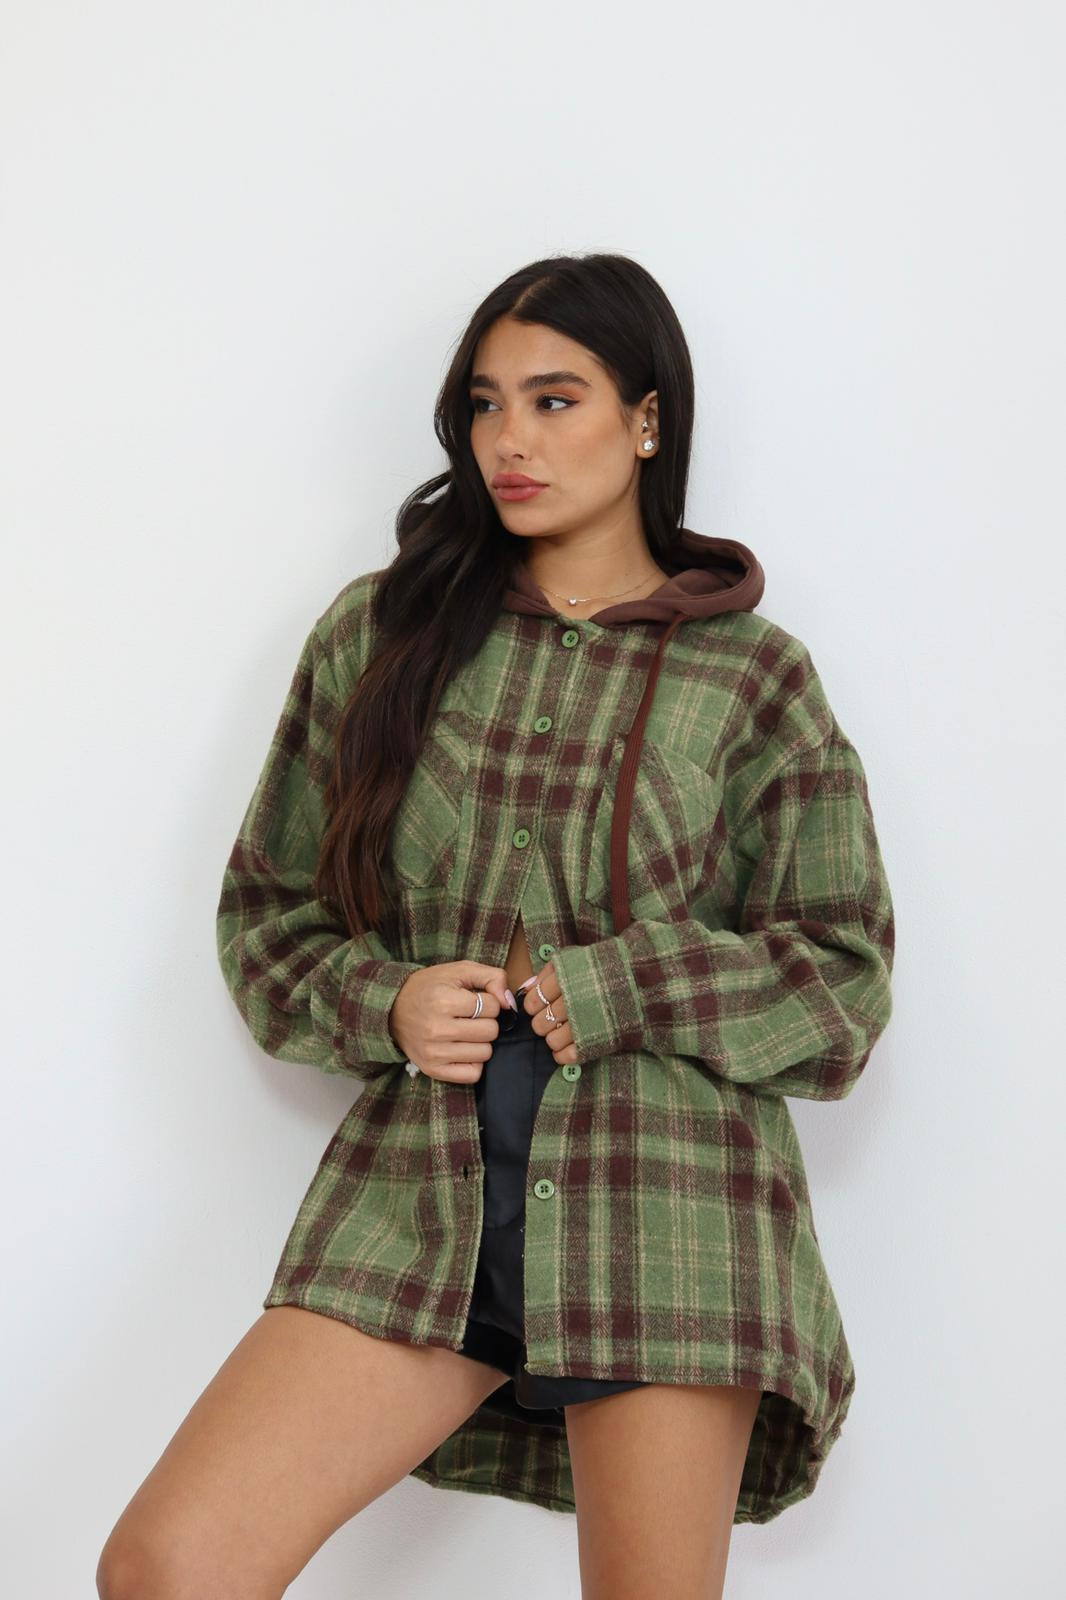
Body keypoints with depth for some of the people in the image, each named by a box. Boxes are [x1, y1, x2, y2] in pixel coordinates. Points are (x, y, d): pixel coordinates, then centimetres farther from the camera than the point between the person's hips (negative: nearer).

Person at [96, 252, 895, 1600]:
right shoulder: (380, 629, 10)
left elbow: (843, 978, 6)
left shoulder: (750, 674, 5)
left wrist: (612, 990, -8)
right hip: (419, 1186, 2)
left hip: (670, 1199, -1)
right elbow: (269, 907, 15)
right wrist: (381, 1004, -5)